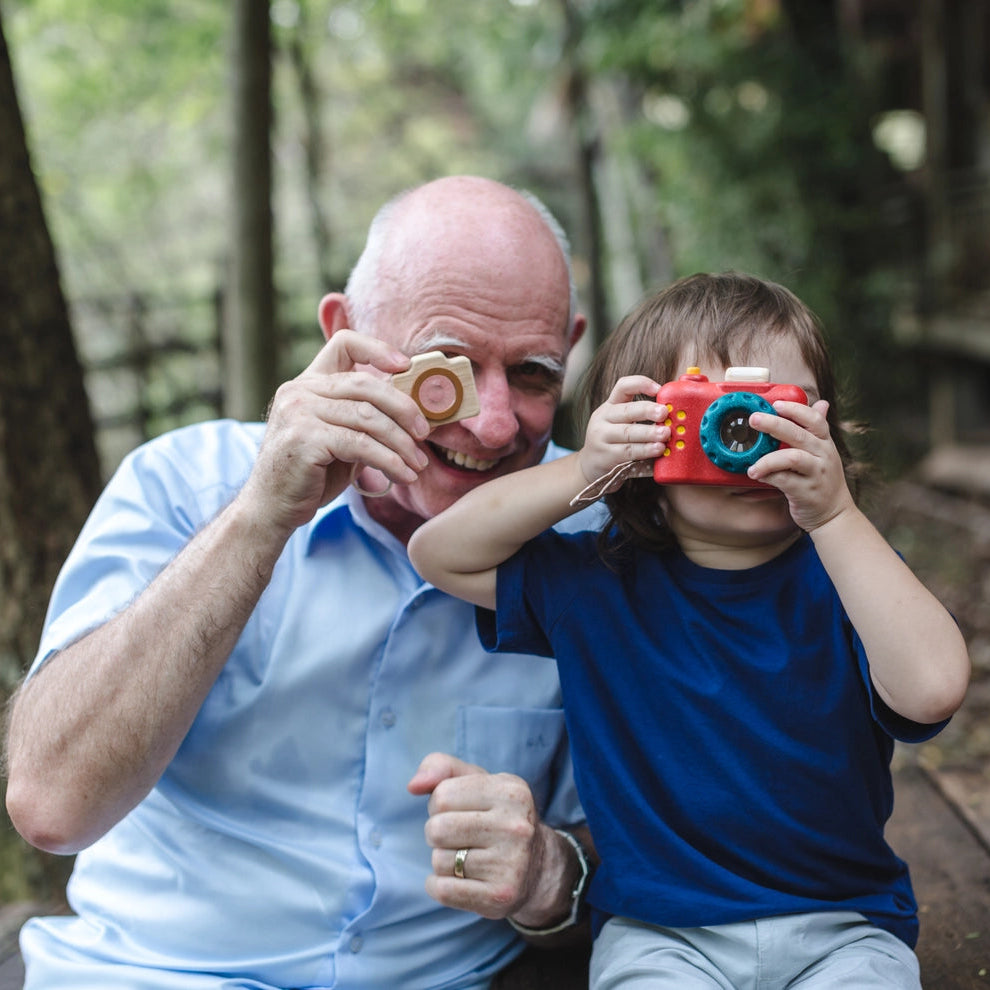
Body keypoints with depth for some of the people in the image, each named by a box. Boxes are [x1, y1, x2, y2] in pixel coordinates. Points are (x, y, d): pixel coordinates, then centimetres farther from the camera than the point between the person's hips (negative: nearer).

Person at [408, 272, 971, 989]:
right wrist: (584, 475, -14)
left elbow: (933, 689, -22)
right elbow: (438, 552, 0)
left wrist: (835, 515, -26)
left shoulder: (843, 579, -4)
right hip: (657, 930, 0)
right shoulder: (598, 582, 0)